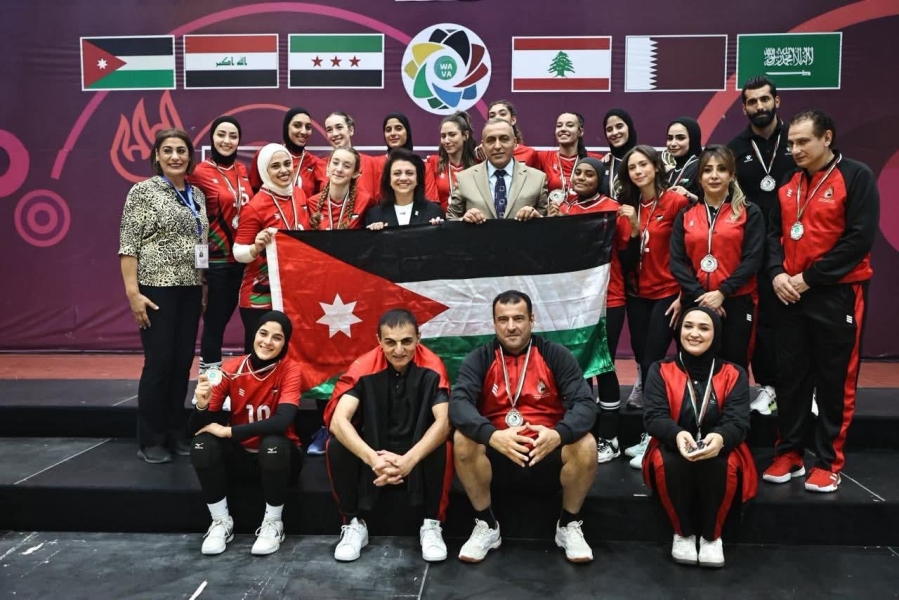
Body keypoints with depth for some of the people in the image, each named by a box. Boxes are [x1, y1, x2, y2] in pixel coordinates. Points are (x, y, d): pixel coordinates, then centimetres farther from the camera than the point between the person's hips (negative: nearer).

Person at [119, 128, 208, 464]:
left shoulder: (197, 194, 12)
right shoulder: (144, 190, -4)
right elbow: (128, 245, -9)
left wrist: (205, 288, 12)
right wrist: (133, 291, -16)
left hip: (190, 289, 6)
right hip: (157, 288, -6)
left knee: (182, 363, 9)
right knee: (159, 364, -2)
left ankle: (176, 434, 21)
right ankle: (150, 441, 11)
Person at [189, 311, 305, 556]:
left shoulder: (291, 369, -15)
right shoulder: (231, 369, -10)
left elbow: (283, 422, -31)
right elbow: (197, 428, -10)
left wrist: (229, 431, -28)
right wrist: (202, 405, -32)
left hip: (276, 457, -2)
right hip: (241, 456, 3)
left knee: (274, 443, -35)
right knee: (202, 444, -25)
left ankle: (273, 524, -11)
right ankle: (221, 522, -5)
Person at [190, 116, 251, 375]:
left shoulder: (242, 170, 10)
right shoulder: (201, 172, -8)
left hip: (241, 258, 6)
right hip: (215, 259, -6)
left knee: (224, 317, 14)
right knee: (215, 321, -1)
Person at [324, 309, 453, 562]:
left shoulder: (431, 367, -18)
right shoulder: (364, 367, -19)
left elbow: (443, 420, -28)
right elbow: (338, 420, -29)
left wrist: (409, 459, -45)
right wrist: (372, 459, -46)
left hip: (418, 450, -1)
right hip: (375, 451, 1)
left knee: (441, 447, -33)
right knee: (336, 446, -27)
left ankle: (431, 524, -12)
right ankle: (353, 524, -7)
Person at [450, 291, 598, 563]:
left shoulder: (557, 355, -3)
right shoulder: (479, 359, -3)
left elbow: (585, 404, -13)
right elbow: (458, 403, -19)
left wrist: (558, 434, -34)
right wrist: (492, 435, -38)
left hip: (548, 457, 0)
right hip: (496, 458, 0)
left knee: (585, 445, -27)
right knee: (463, 440, -27)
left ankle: (569, 526, 0)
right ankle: (486, 526, -5)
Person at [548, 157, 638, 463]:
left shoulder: (613, 210, -6)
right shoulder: (563, 208, 5)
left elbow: (628, 258, -6)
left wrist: (633, 227, -19)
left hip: (607, 301, -4)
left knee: (604, 366, -1)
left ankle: (609, 440, 13)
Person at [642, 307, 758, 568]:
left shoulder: (734, 374, 1)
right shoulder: (661, 370, 0)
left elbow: (739, 422, -10)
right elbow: (653, 417, -12)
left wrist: (720, 438, -36)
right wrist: (677, 434, -36)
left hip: (719, 450, 0)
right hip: (673, 449, 0)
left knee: (722, 466, -34)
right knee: (668, 463, -34)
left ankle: (712, 536, -8)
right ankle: (683, 533, -8)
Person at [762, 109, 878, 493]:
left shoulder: (857, 177, -7)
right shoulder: (789, 182, 11)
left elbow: (860, 238, -14)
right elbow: (774, 232, 12)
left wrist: (809, 278, -15)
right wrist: (777, 274, -7)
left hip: (837, 294, -5)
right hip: (790, 295, 5)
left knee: (835, 380, 3)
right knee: (790, 375, 9)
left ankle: (829, 463, 14)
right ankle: (789, 453, 20)